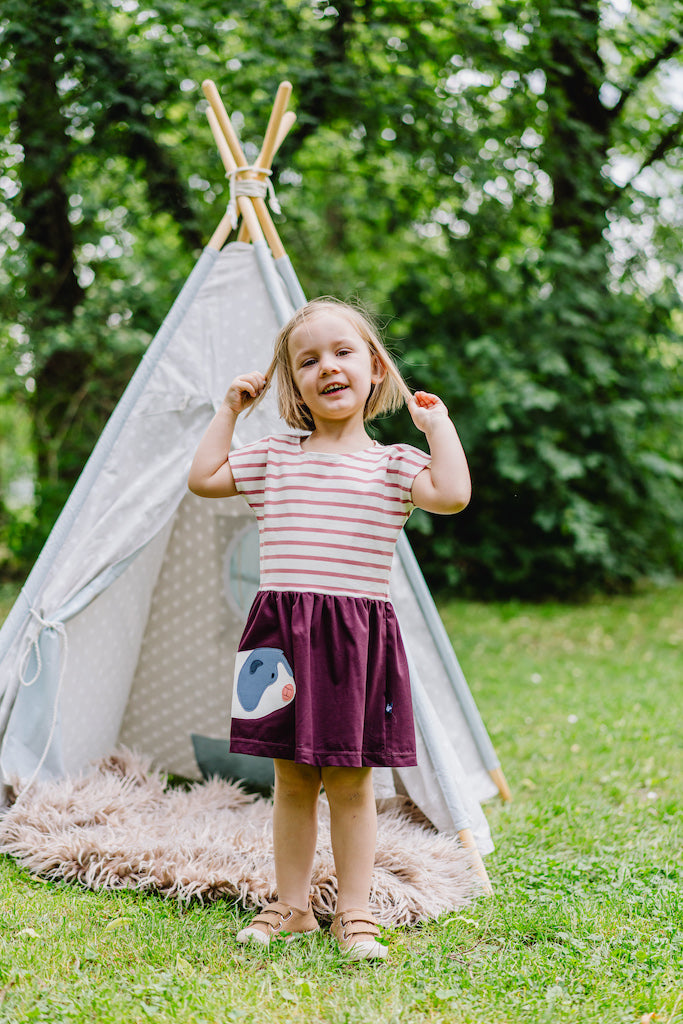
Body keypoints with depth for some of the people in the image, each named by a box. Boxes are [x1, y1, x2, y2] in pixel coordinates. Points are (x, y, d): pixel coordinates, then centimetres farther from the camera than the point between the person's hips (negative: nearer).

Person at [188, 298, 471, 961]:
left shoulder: (393, 465, 2)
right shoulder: (273, 458, 11)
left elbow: (452, 494, -14)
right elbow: (202, 478, 14)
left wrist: (438, 423, -5)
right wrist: (229, 410, 13)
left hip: (357, 636, -2)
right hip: (281, 631, 3)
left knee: (351, 783, 3)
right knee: (292, 782, 10)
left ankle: (354, 913, 14)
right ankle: (291, 908, 22)